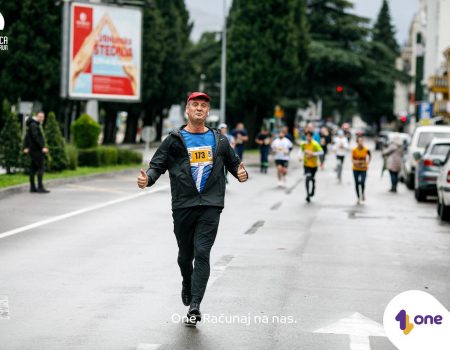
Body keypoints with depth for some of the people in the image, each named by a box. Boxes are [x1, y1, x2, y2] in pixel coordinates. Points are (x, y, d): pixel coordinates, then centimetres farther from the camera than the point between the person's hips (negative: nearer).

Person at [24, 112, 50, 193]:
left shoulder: (37, 125, 19)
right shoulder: (33, 125, -13)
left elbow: (27, 137, 22)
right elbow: (35, 137, -23)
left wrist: (26, 147, 15)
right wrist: (42, 147, -26)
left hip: (34, 150, 10)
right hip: (36, 149, -10)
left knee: (33, 168, 9)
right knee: (41, 167, -12)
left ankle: (32, 187, 11)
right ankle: (40, 187, -16)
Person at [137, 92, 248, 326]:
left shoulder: (219, 140, 11)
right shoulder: (174, 140, 4)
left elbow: (233, 163, 20)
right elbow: (157, 165, 2)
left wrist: (241, 173, -3)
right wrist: (148, 179, -20)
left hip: (211, 206, 0)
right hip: (183, 206, 0)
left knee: (202, 254, -12)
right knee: (185, 254, 13)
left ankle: (194, 306, -14)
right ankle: (187, 288, 43)